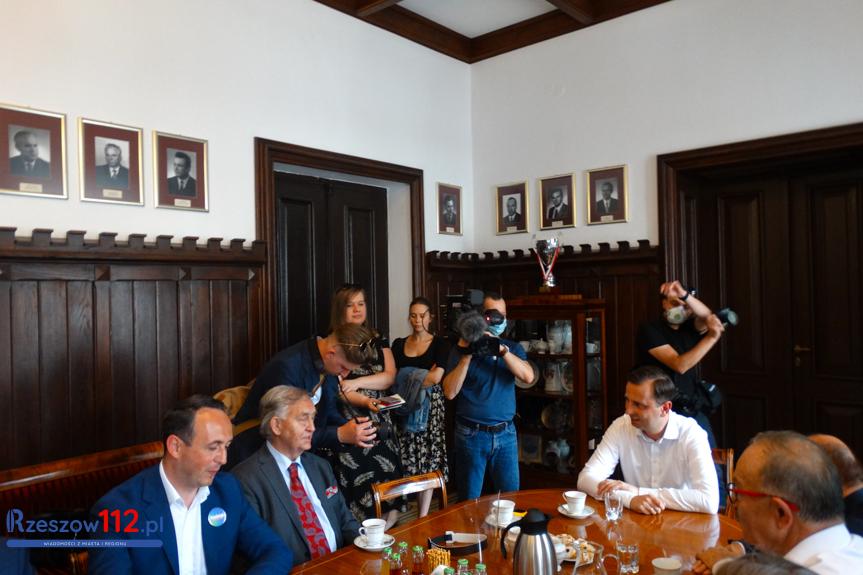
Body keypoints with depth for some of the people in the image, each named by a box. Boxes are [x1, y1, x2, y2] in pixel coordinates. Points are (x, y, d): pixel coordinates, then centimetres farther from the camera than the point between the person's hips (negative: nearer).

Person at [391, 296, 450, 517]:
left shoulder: (439, 344, 0)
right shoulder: (398, 345, 10)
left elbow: (436, 377, -11)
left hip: (430, 406, -2)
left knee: (428, 461, 0)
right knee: (408, 460, 1)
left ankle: (423, 516, 7)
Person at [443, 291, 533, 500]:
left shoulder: (513, 348, 7)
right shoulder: (462, 348, -2)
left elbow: (528, 376, -12)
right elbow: (450, 392, -11)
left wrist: (502, 349, -22)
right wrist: (467, 355, -18)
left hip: (506, 434, 2)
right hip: (471, 434, -2)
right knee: (470, 502, 10)